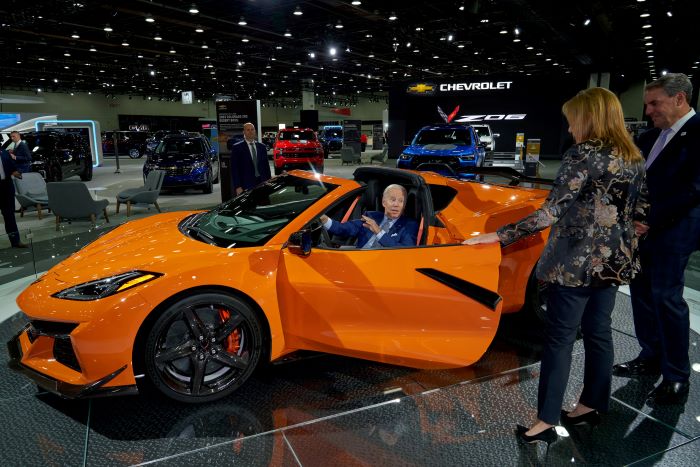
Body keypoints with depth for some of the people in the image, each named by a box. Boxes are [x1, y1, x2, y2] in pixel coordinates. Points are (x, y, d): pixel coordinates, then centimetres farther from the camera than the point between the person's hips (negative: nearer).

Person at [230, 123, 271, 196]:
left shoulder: (262, 146, 14)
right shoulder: (237, 147, 2)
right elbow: (234, 169, -2)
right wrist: (237, 187, -10)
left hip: (262, 183, 4)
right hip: (246, 186, -3)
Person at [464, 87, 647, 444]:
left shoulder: (583, 155, -17)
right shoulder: (633, 158, 7)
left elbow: (550, 213, -23)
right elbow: (640, 211, 14)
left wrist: (498, 236, -21)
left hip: (577, 262, -8)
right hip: (612, 261, 8)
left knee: (559, 338, 0)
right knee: (598, 333, 17)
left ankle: (546, 421, 10)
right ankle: (591, 405, 32)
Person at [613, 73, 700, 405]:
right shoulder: (651, 137, 13)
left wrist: (650, 220, -21)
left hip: (673, 229, -7)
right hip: (643, 226, 8)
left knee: (666, 296, -2)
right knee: (642, 291, 13)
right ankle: (651, 357, 30)